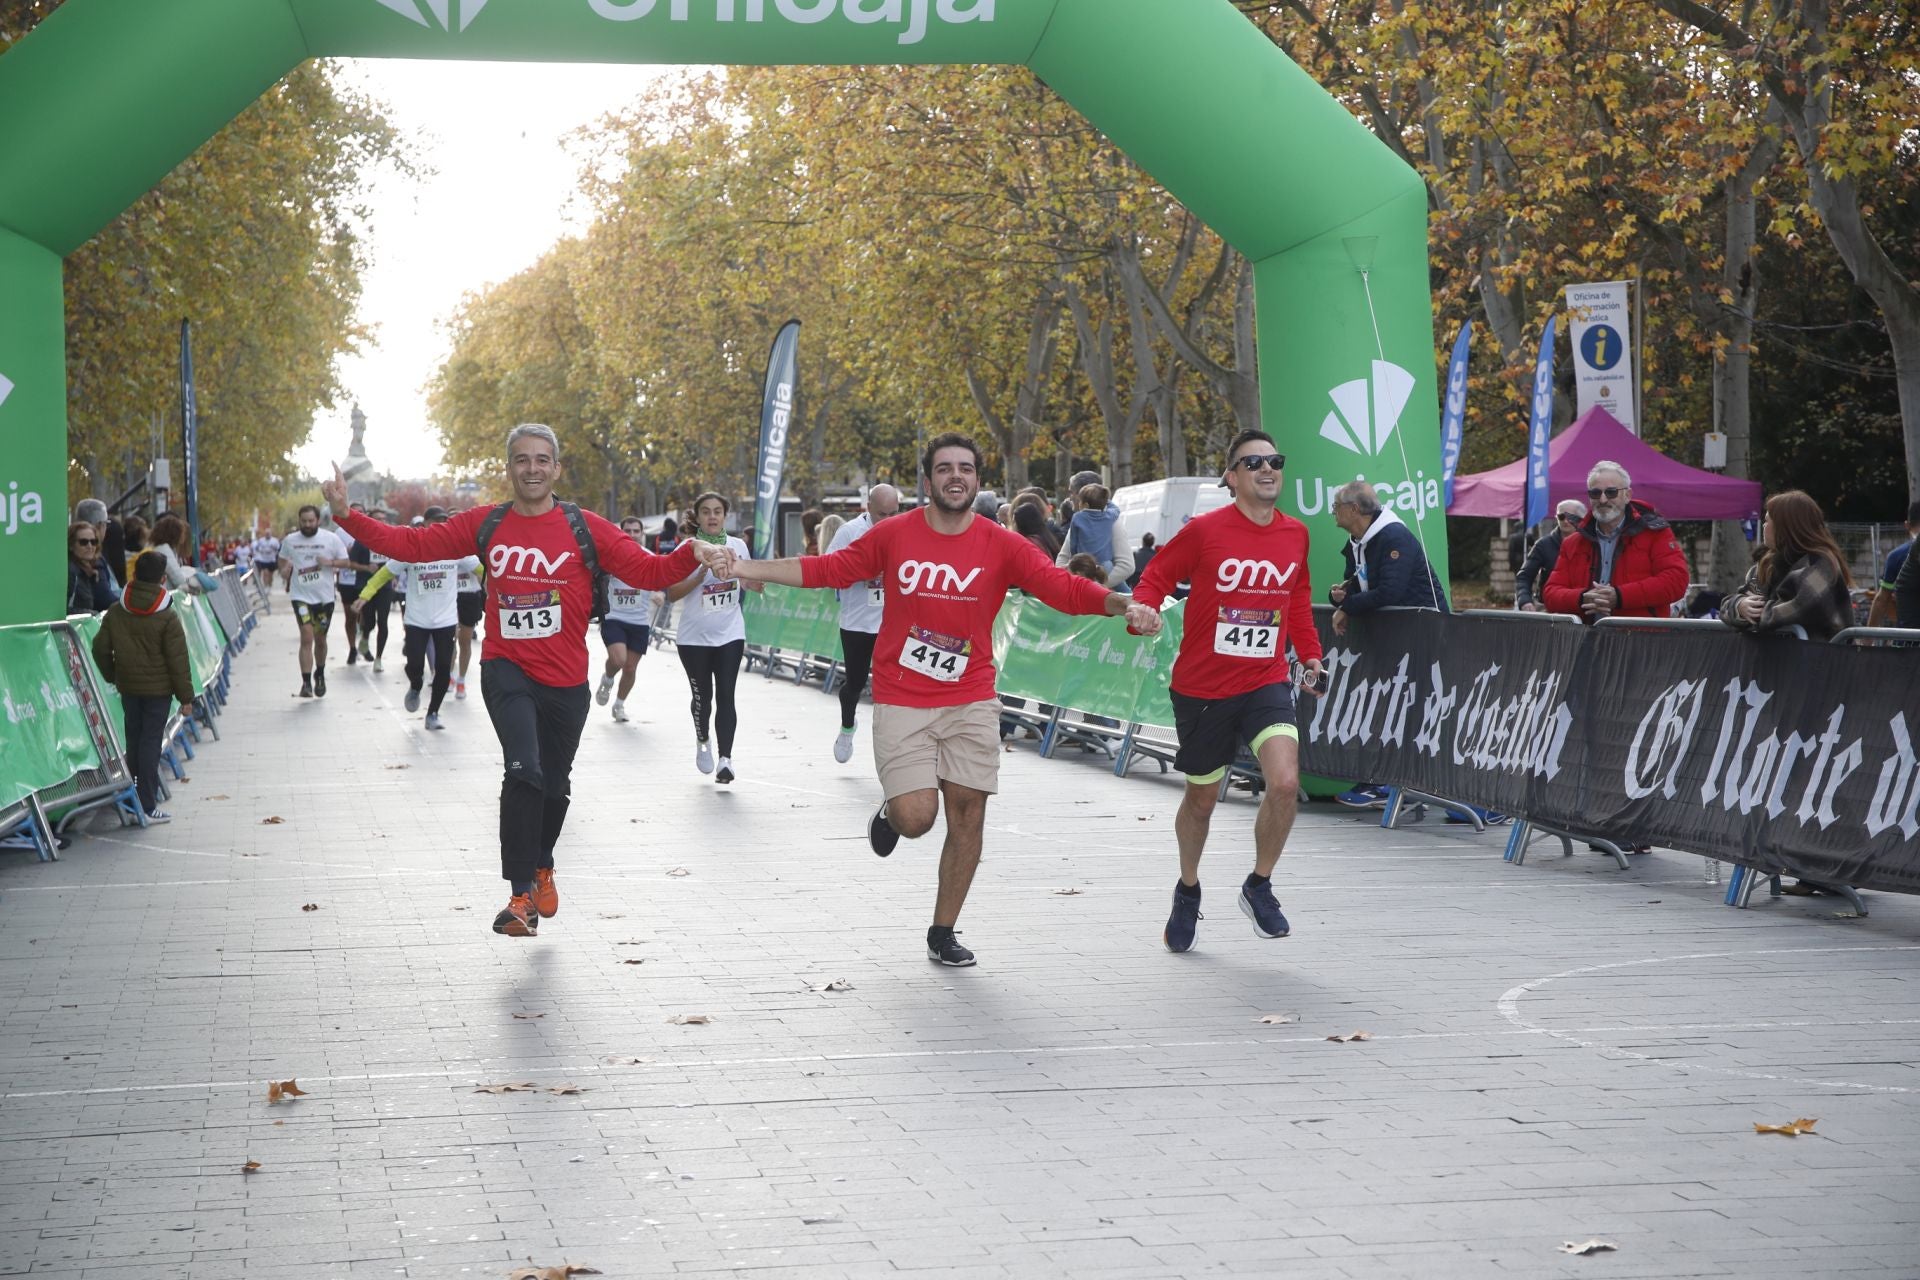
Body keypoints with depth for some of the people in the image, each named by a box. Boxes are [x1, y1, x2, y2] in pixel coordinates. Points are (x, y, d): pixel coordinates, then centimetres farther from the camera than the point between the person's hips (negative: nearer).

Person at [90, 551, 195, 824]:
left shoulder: (115, 612, -1)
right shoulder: (167, 618, -14)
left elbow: (100, 648, 5)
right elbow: (178, 661, -13)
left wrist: (112, 676, 20)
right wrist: (186, 697, -6)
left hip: (128, 687, 5)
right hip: (158, 688, -4)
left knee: (133, 739, 18)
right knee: (151, 742, -3)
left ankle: (134, 798, 28)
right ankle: (147, 806, -4)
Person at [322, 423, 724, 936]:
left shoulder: (584, 529, -3)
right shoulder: (485, 525, 1)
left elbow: (647, 571, -6)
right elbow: (409, 543, 4)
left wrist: (692, 556, -24)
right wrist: (346, 514, -5)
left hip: (565, 682, 1)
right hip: (507, 671, -1)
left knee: (552, 786, 15)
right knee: (523, 769, -23)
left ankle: (542, 867, 46)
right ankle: (522, 894, -15)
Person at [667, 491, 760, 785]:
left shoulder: (737, 546, 3)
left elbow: (746, 578, 20)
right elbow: (672, 593, -13)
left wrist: (753, 583, -4)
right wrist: (703, 572, -23)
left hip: (730, 634, 1)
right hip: (693, 637, -1)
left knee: (725, 697, -7)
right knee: (702, 696, 6)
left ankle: (725, 758, -10)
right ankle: (702, 742, 35)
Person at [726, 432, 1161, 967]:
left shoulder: (1002, 546, -3)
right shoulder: (894, 535, -2)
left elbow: (1065, 588, -11)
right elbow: (827, 569, 7)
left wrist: (1123, 604, -28)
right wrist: (745, 568, 5)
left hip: (970, 702, 1)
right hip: (901, 702, -1)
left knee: (967, 813, -1)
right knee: (916, 818, -12)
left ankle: (943, 933, 15)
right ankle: (890, 813, 27)